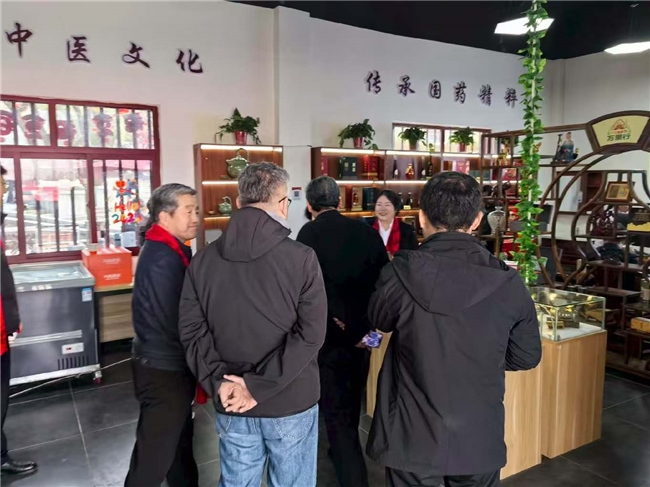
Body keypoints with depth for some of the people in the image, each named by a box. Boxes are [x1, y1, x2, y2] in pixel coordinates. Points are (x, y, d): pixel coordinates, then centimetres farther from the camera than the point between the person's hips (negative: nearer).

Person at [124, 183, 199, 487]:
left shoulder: (169, 251, 8)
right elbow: (175, 324, -25)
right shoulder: (163, 259, -23)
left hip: (168, 363, 10)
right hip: (164, 368, -10)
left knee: (179, 438, 23)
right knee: (155, 453, 6)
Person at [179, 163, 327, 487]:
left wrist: (217, 382, -9)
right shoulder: (301, 258, -13)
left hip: (231, 406, 3)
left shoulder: (203, 259, -2)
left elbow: (192, 330, -4)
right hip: (291, 402, -3)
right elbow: (310, 334, -17)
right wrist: (258, 385, -15)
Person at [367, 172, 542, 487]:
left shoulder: (401, 272, -18)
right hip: (479, 439, 2)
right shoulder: (507, 282, -13)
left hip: (412, 437, -1)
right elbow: (527, 357, 0)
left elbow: (380, 320, 3)